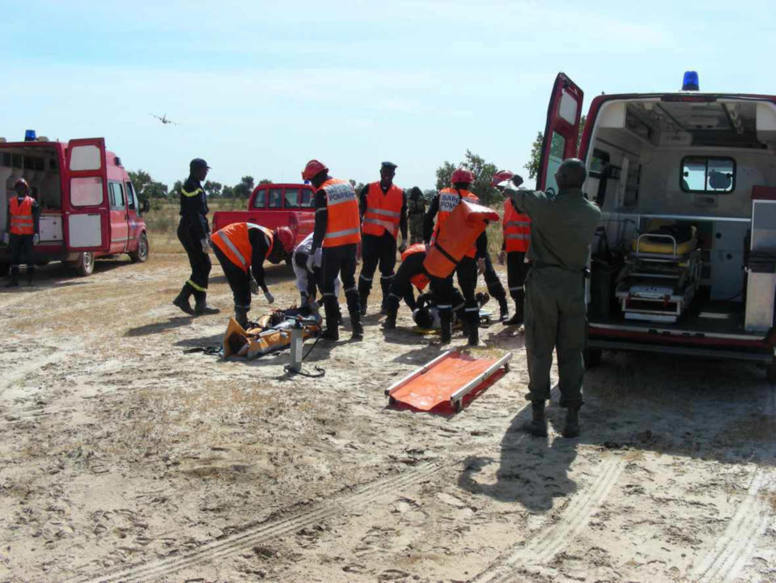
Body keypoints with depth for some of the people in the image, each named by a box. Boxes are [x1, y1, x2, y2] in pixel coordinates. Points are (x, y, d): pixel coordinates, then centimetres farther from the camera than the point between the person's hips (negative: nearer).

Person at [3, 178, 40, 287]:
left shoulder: (32, 203, -2)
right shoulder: (11, 202, 9)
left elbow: (36, 220, -4)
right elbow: (9, 219, 12)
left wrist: (36, 234, -10)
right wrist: (6, 233, 8)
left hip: (28, 234, -3)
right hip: (15, 234, 4)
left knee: (28, 256, 0)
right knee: (14, 257, 3)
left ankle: (30, 279, 8)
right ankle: (14, 279, 6)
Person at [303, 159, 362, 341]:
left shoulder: (322, 192, -11)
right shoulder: (347, 185, 10)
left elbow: (320, 224, -14)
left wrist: (313, 252, -11)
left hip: (333, 245, -6)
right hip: (352, 241, 6)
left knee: (327, 285, 5)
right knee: (350, 282, 16)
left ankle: (332, 329, 3)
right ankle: (357, 326, 11)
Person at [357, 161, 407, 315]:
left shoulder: (400, 194, 8)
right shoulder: (368, 189, 4)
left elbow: (403, 219, 11)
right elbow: (360, 213, 6)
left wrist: (404, 240, 8)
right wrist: (358, 234, 0)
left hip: (389, 238, 2)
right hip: (370, 236, -2)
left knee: (387, 271, 7)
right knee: (367, 270, -3)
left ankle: (387, 302, 15)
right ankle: (361, 303, 3)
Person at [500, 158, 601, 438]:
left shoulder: (543, 204, -11)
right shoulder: (593, 213, -1)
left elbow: (513, 193, 7)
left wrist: (509, 184, 32)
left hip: (542, 282, -2)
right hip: (574, 284, 3)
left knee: (539, 351, 5)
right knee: (571, 353, 9)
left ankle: (539, 417, 6)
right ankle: (572, 419, 10)